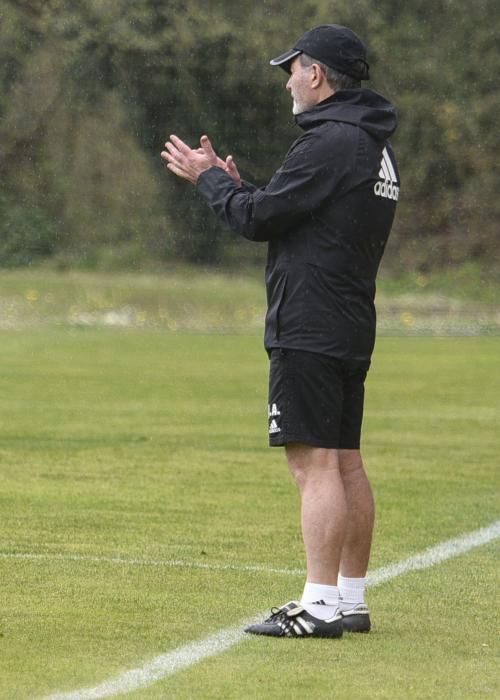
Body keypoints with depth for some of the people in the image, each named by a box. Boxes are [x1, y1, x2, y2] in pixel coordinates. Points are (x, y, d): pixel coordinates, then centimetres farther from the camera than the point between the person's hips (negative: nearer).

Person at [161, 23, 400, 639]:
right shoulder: (374, 146, 17)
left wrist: (208, 179, 3)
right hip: (351, 328, 10)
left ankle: (320, 605, -14)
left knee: (315, 462, -11)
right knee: (345, 462, 12)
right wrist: (233, 182, 23)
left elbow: (259, 219, -14)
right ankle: (351, 601, 16)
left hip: (309, 331, -10)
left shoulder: (330, 142, -15)